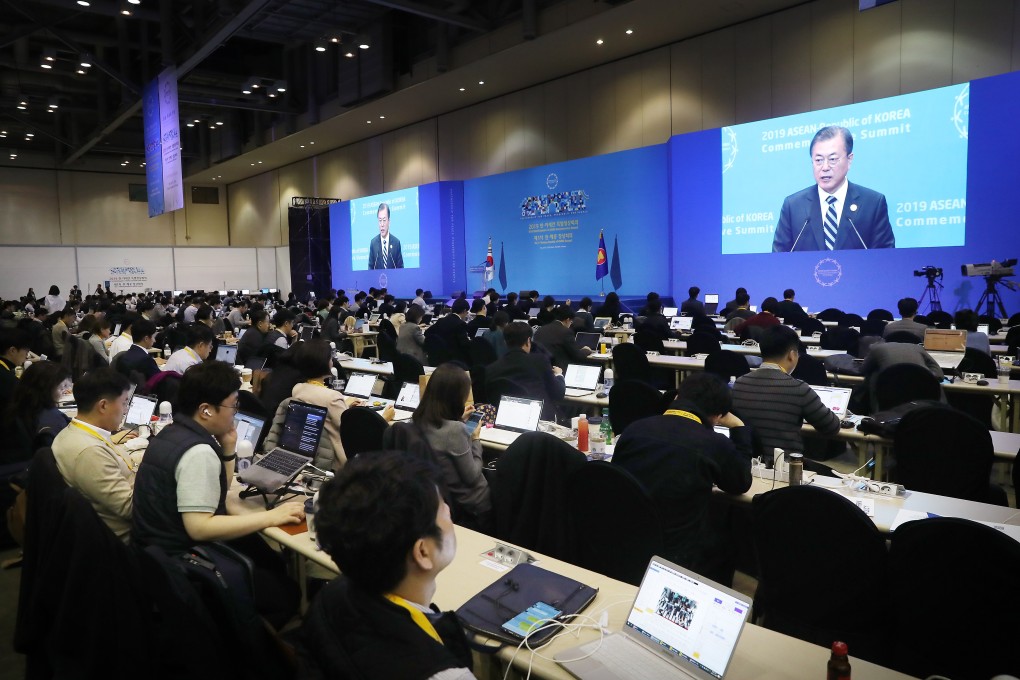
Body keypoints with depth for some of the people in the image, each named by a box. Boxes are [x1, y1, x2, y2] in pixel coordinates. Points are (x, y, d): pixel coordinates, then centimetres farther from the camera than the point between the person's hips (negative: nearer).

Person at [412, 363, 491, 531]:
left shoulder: (420, 420, -9)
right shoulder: (455, 430, -33)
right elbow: (472, 477, -21)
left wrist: (459, 419, 10)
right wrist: (475, 439, -10)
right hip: (469, 504, -7)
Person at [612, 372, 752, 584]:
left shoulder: (633, 430, -3)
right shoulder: (714, 444, -14)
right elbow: (741, 484, 8)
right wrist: (738, 428, 15)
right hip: (675, 558, -4)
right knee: (724, 541, 24)